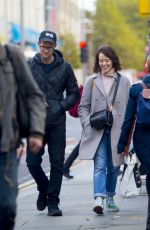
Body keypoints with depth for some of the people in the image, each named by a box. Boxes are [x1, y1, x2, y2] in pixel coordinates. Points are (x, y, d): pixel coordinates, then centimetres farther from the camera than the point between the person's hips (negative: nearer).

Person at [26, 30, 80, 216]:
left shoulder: (64, 67, 2)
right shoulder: (29, 66, 3)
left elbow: (74, 93, 8)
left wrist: (62, 106, -7)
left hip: (57, 123, 0)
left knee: (57, 164, 0)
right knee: (32, 162, -1)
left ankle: (53, 202, 8)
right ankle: (43, 190, 26)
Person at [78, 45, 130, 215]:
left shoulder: (124, 81, 5)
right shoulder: (92, 81, 7)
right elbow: (83, 106, 10)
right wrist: (88, 124, -6)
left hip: (117, 131, 1)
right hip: (97, 131, -1)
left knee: (113, 166, 11)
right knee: (99, 165, -14)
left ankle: (110, 198, 28)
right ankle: (99, 199, -24)